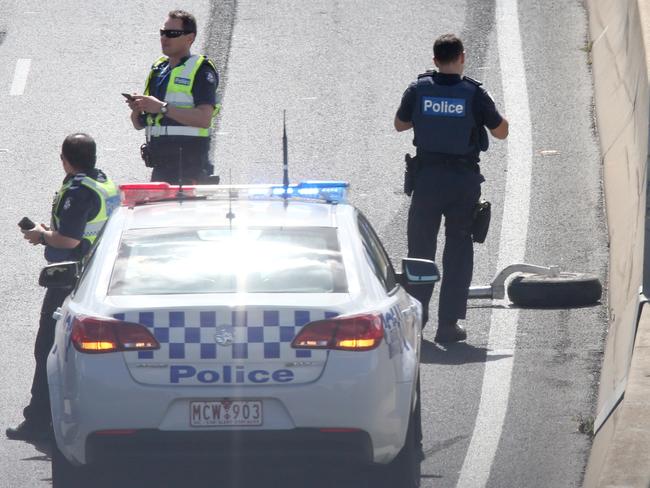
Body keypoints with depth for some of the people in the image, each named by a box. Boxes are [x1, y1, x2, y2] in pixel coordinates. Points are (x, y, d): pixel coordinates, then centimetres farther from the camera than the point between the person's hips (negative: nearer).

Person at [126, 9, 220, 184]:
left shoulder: (201, 70, -3)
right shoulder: (158, 70, 19)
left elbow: (204, 119, -17)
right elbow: (139, 124, 22)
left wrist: (162, 108, -19)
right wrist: (137, 109, -2)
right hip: (161, 165, 7)